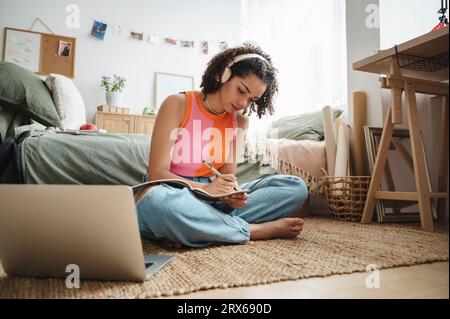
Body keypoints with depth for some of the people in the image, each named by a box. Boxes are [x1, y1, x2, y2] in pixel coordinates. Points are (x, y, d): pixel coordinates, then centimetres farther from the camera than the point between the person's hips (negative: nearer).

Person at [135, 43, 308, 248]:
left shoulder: (240, 120, 7)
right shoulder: (177, 105, -6)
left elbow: (229, 173, 0)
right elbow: (157, 172, -12)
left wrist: (233, 193, -24)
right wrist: (205, 188, -27)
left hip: (214, 200, 5)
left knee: (296, 187, -10)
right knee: (155, 199, -42)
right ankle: (258, 230, -23)